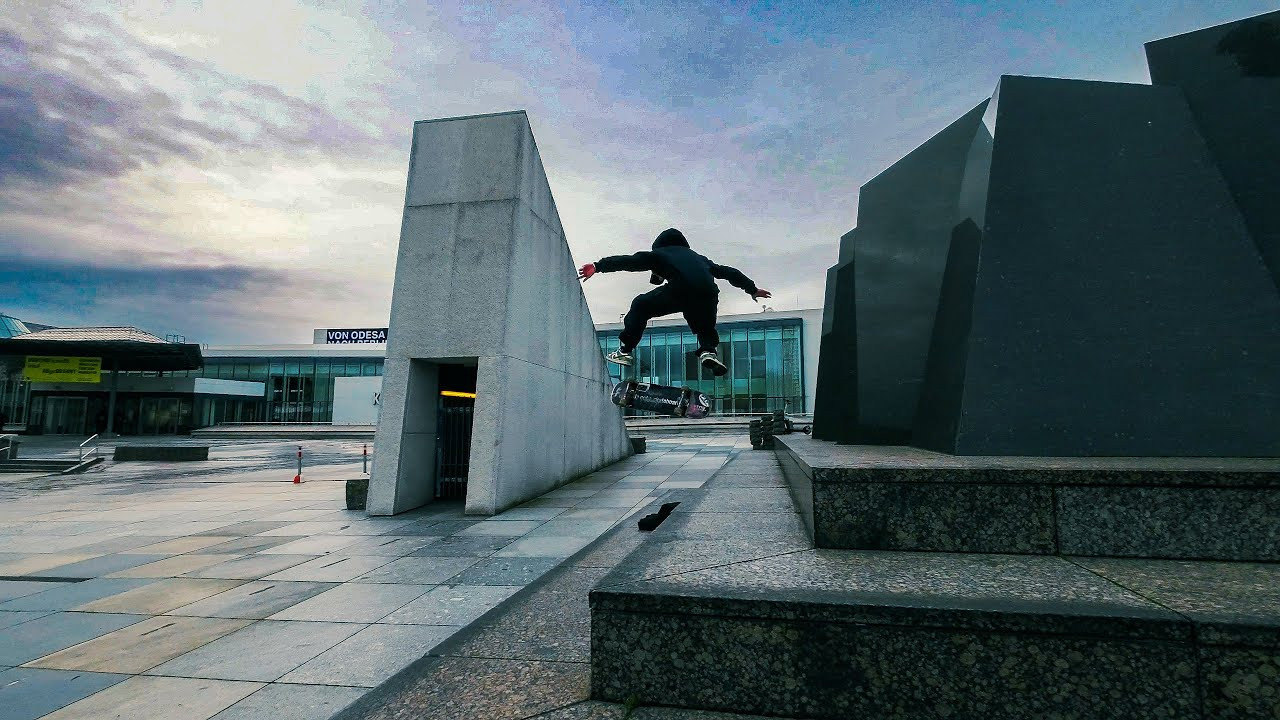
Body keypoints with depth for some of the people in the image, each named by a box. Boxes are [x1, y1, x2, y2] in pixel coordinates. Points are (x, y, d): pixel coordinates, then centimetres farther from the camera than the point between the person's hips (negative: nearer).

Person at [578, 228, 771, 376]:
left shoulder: (658, 254, 29)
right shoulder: (697, 257, 42)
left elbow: (628, 261, 17)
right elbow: (728, 271, 44)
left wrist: (598, 266, 12)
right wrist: (752, 289, 53)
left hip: (679, 291, -4)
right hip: (708, 295, 4)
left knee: (641, 306, 18)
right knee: (706, 329, 31)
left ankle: (625, 351, 12)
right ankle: (708, 351, 1)